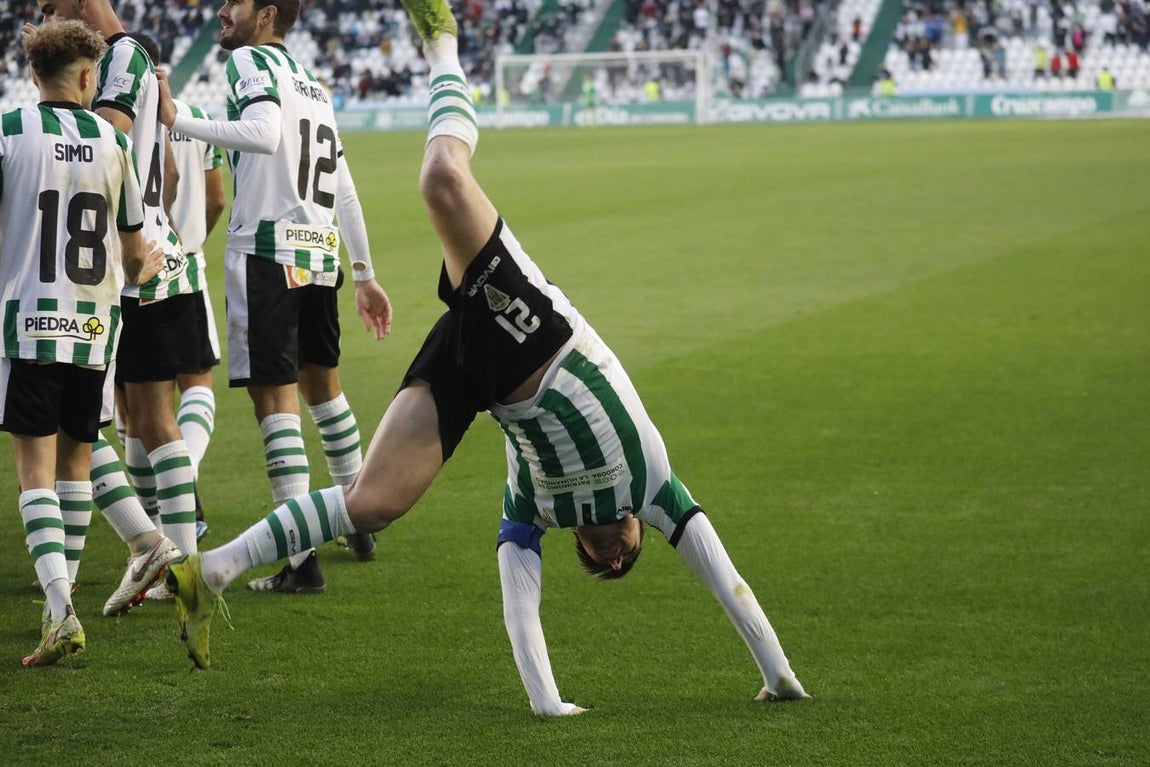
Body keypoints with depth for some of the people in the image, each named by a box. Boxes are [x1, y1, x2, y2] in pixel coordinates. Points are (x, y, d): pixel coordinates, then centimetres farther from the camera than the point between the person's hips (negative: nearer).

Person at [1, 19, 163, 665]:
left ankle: (60, 610, -19)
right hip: (95, 322, 3)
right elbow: (134, 244, 16)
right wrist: (145, 265, 39)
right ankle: (65, 595, 25)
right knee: (77, 460, 16)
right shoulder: (113, 140, 5)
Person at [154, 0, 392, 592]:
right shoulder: (313, 84, 21)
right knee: (321, 381, 24)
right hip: (321, 252, 8)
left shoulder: (251, 61, -4)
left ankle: (301, 558, -13)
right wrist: (364, 274, 27)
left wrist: (177, 122, -27)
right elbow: (345, 193, 23)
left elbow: (264, 134, -25)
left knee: (273, 395, -8)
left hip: (266, 250, -8)